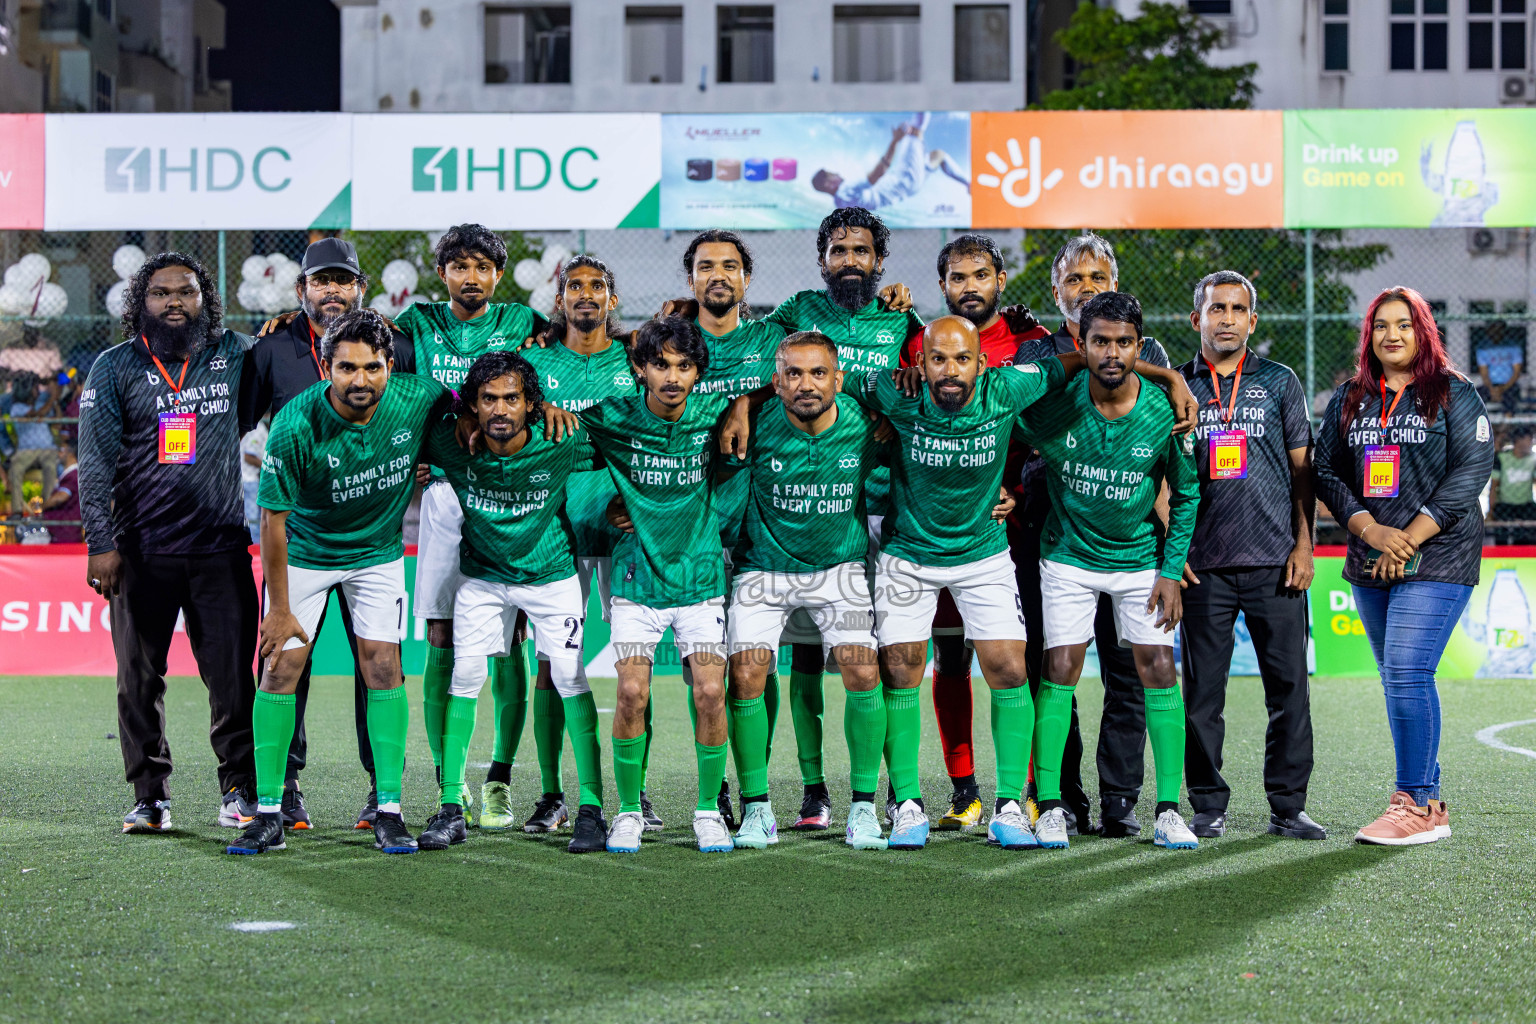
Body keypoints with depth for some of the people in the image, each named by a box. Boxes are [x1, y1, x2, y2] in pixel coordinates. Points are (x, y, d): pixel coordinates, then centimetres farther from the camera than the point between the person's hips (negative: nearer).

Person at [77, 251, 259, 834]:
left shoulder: (236, 355, 7)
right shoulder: (116, 367, 4)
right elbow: (97, 460, 0)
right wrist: (100, 542, -8)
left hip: (220, 545, 0)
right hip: (140, 548, 0)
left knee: (231, 674, -1)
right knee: (139, 676, 3)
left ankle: (239, 787, 11)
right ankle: (149, 796, 12)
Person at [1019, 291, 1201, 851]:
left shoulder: (1164, 414, -13)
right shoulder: (1053, 404, -16)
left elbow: (1186, 496, -1)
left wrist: (1171, 572, -3)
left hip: (1141, 557, 1)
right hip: (1067, 556, 0)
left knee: (1158, 671, -5)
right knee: (1059, 670, -6)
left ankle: (1168, 810, 0)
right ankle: (1050, 805, 2)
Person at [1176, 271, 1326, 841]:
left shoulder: (1280, 382, 9)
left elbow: (1302, 469, 9)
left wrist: (1304, 546, 0)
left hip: (1275, 560, 0)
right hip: (1204, 565, 0)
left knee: (1288, 686, 0)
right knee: (1203, 691, 2)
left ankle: (1288, 808, 8)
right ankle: (1208, 808, 11)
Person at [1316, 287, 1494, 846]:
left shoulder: (1454, 394, -1)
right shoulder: (1349, 399, 11)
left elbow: (1471, 469, -9)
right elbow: (1325, 470, 6)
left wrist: (1411, 537, -14)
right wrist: (1371, 530, -10)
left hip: (1438, 558, -5)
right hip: (1371, 564, 5)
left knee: (1406, 674, -15)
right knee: (1401, 680, 10)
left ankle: (1418, 805, -11)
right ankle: (1426, 799, 19)